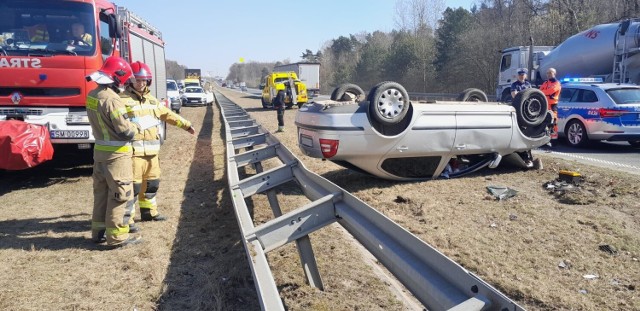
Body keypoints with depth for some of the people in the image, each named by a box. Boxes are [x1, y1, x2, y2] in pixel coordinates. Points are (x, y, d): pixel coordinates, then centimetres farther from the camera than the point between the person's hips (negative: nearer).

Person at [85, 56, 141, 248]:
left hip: (99, 150, 9)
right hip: (116, 153, -9)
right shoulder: (112, 99, -22)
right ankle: (117, 237, 5)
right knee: (121, 194, 0)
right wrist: (136, 129, -4)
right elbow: (125, 130, -23)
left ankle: (99, 231, 29)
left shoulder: (92, 96, 5)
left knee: (101, 192, 18)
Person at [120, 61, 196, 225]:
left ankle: (149, 211, 33)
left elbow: (168, 114, 27)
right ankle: (127, 218, 3)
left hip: (152, 151, 8)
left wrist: (186, 125, 30)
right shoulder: (123, 100, -8)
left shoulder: (151, 100, 17)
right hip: (134, 151, -8)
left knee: (151, 182, 18)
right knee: (133, 185, -6)